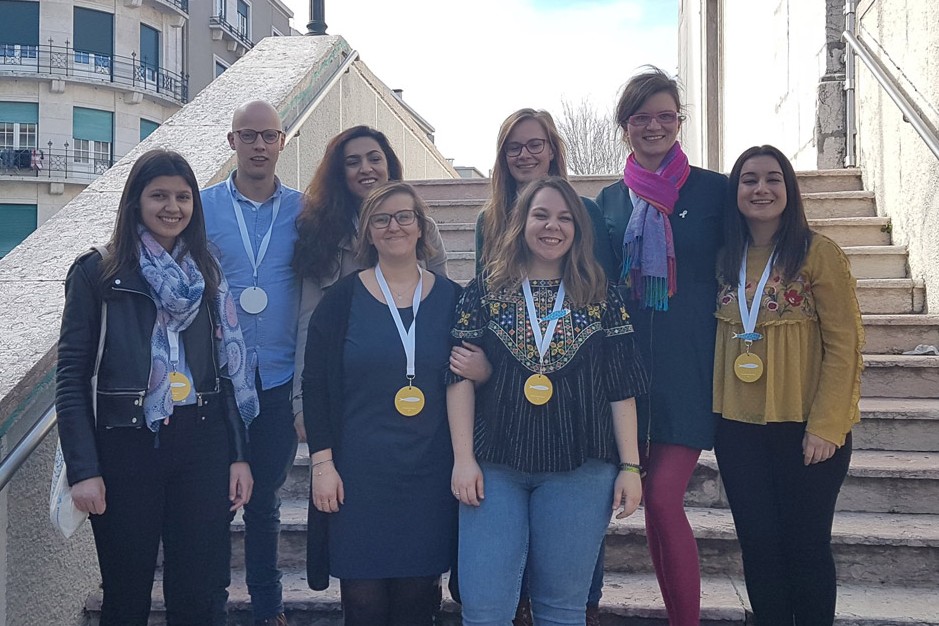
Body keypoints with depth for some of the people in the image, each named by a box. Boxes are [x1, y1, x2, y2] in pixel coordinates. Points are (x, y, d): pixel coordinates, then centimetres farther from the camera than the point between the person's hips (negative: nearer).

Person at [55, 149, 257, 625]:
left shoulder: (207, 275, 11)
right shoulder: (96, 274, 0)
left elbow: (227, 368, 12)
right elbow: (71, 376, -3)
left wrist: (239, 455, 6)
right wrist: (83, 469, -10)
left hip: (201, 444, 3)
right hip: (126, 445, -2)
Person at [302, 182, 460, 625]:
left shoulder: (451, 299, 6)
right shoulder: (343, 298, 1)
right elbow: (315, 385, 0)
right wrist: (322, 463, -5)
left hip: (431, 473, 2)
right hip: (358, 473, -1)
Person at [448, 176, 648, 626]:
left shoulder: (601, 298, 8)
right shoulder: (485, 292, 6)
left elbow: (621, 389, 6)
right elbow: (460, 378, 2)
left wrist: (630, 466, 0)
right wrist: (463, 459, -6)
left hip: (579, 470, 1)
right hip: (495, 467, 0)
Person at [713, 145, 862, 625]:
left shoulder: (818, 253, -7)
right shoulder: (726, 259, 8)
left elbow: (844, 345, -10)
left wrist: (825, 426, -15)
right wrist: (714, 413, 3)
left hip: (805, 428, -4)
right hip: (739, 427, 4)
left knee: (805, 545, 5)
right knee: (758, 544, 9)